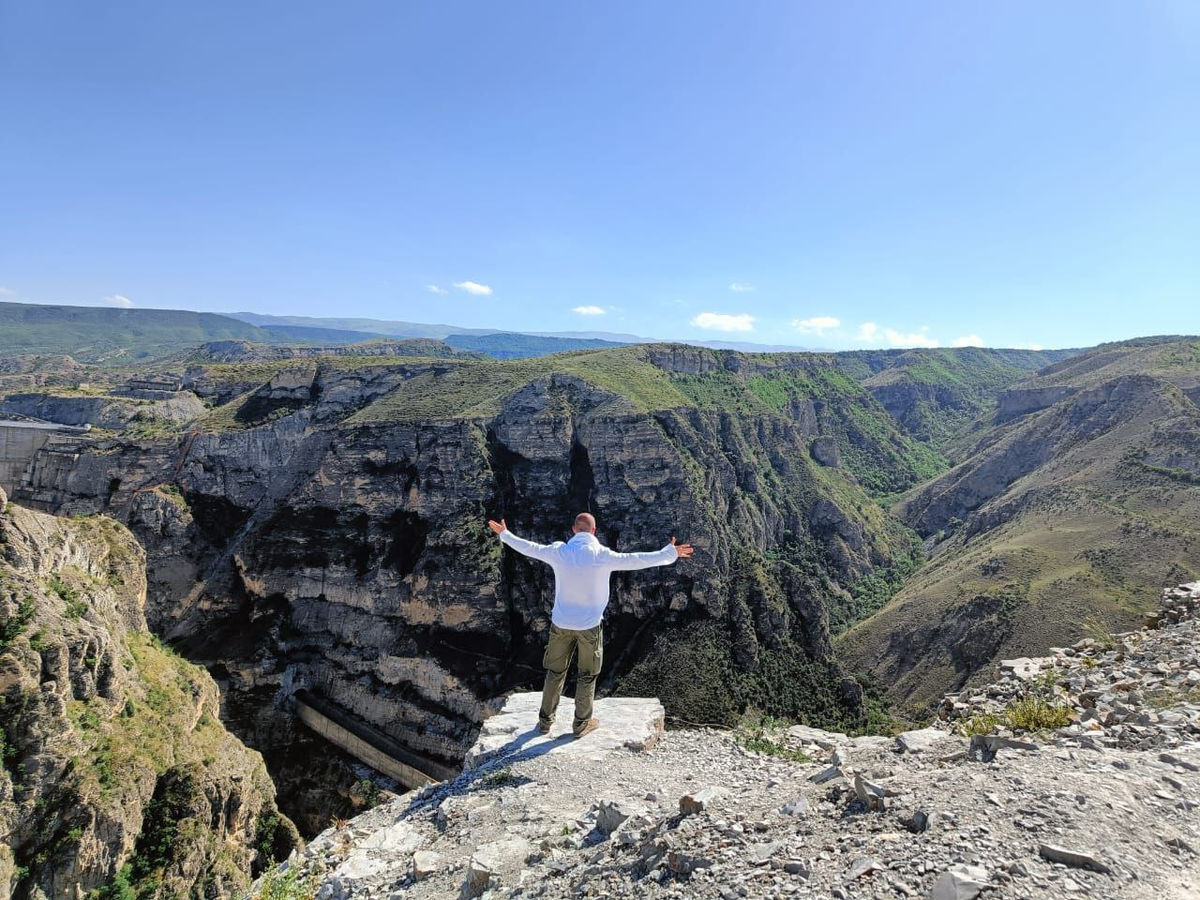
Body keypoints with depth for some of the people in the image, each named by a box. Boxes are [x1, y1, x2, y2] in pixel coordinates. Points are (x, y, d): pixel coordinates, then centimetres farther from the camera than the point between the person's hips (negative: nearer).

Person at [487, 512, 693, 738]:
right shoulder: (602, 555, -17)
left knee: (555, 672, 18)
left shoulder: (558, 552, -8)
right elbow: (638, 560, -15)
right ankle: (581, 724, 27)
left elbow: (528, 548, 6)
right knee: (587, 676, 15)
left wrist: (504, 534, 23)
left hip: (561, 623, 3)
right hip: (589, 625, -3)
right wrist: (671, 553, -6)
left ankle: (545, 720, 29)